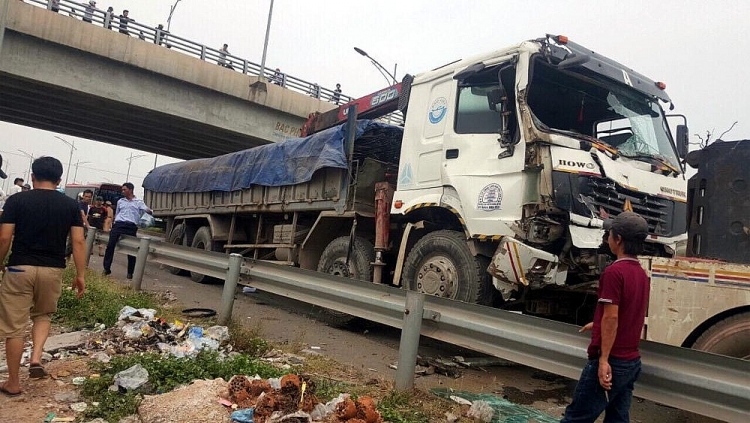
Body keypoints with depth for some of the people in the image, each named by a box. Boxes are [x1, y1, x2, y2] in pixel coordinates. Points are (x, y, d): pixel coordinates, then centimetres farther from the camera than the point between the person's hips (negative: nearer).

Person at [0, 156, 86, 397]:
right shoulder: (71, 205, 1)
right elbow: (78, 242, -2)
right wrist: (80, 275, 3)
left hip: (20, 268, -2)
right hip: (53, 270, 2)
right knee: (43, 315, 26)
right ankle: (36, 359, 6)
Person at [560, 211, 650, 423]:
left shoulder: (614, 272, -17)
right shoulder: (641, 273, 11)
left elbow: (612, 318, -22)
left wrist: (604, 360, -21)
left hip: (611, 361, -8)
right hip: (631, 361, 8)